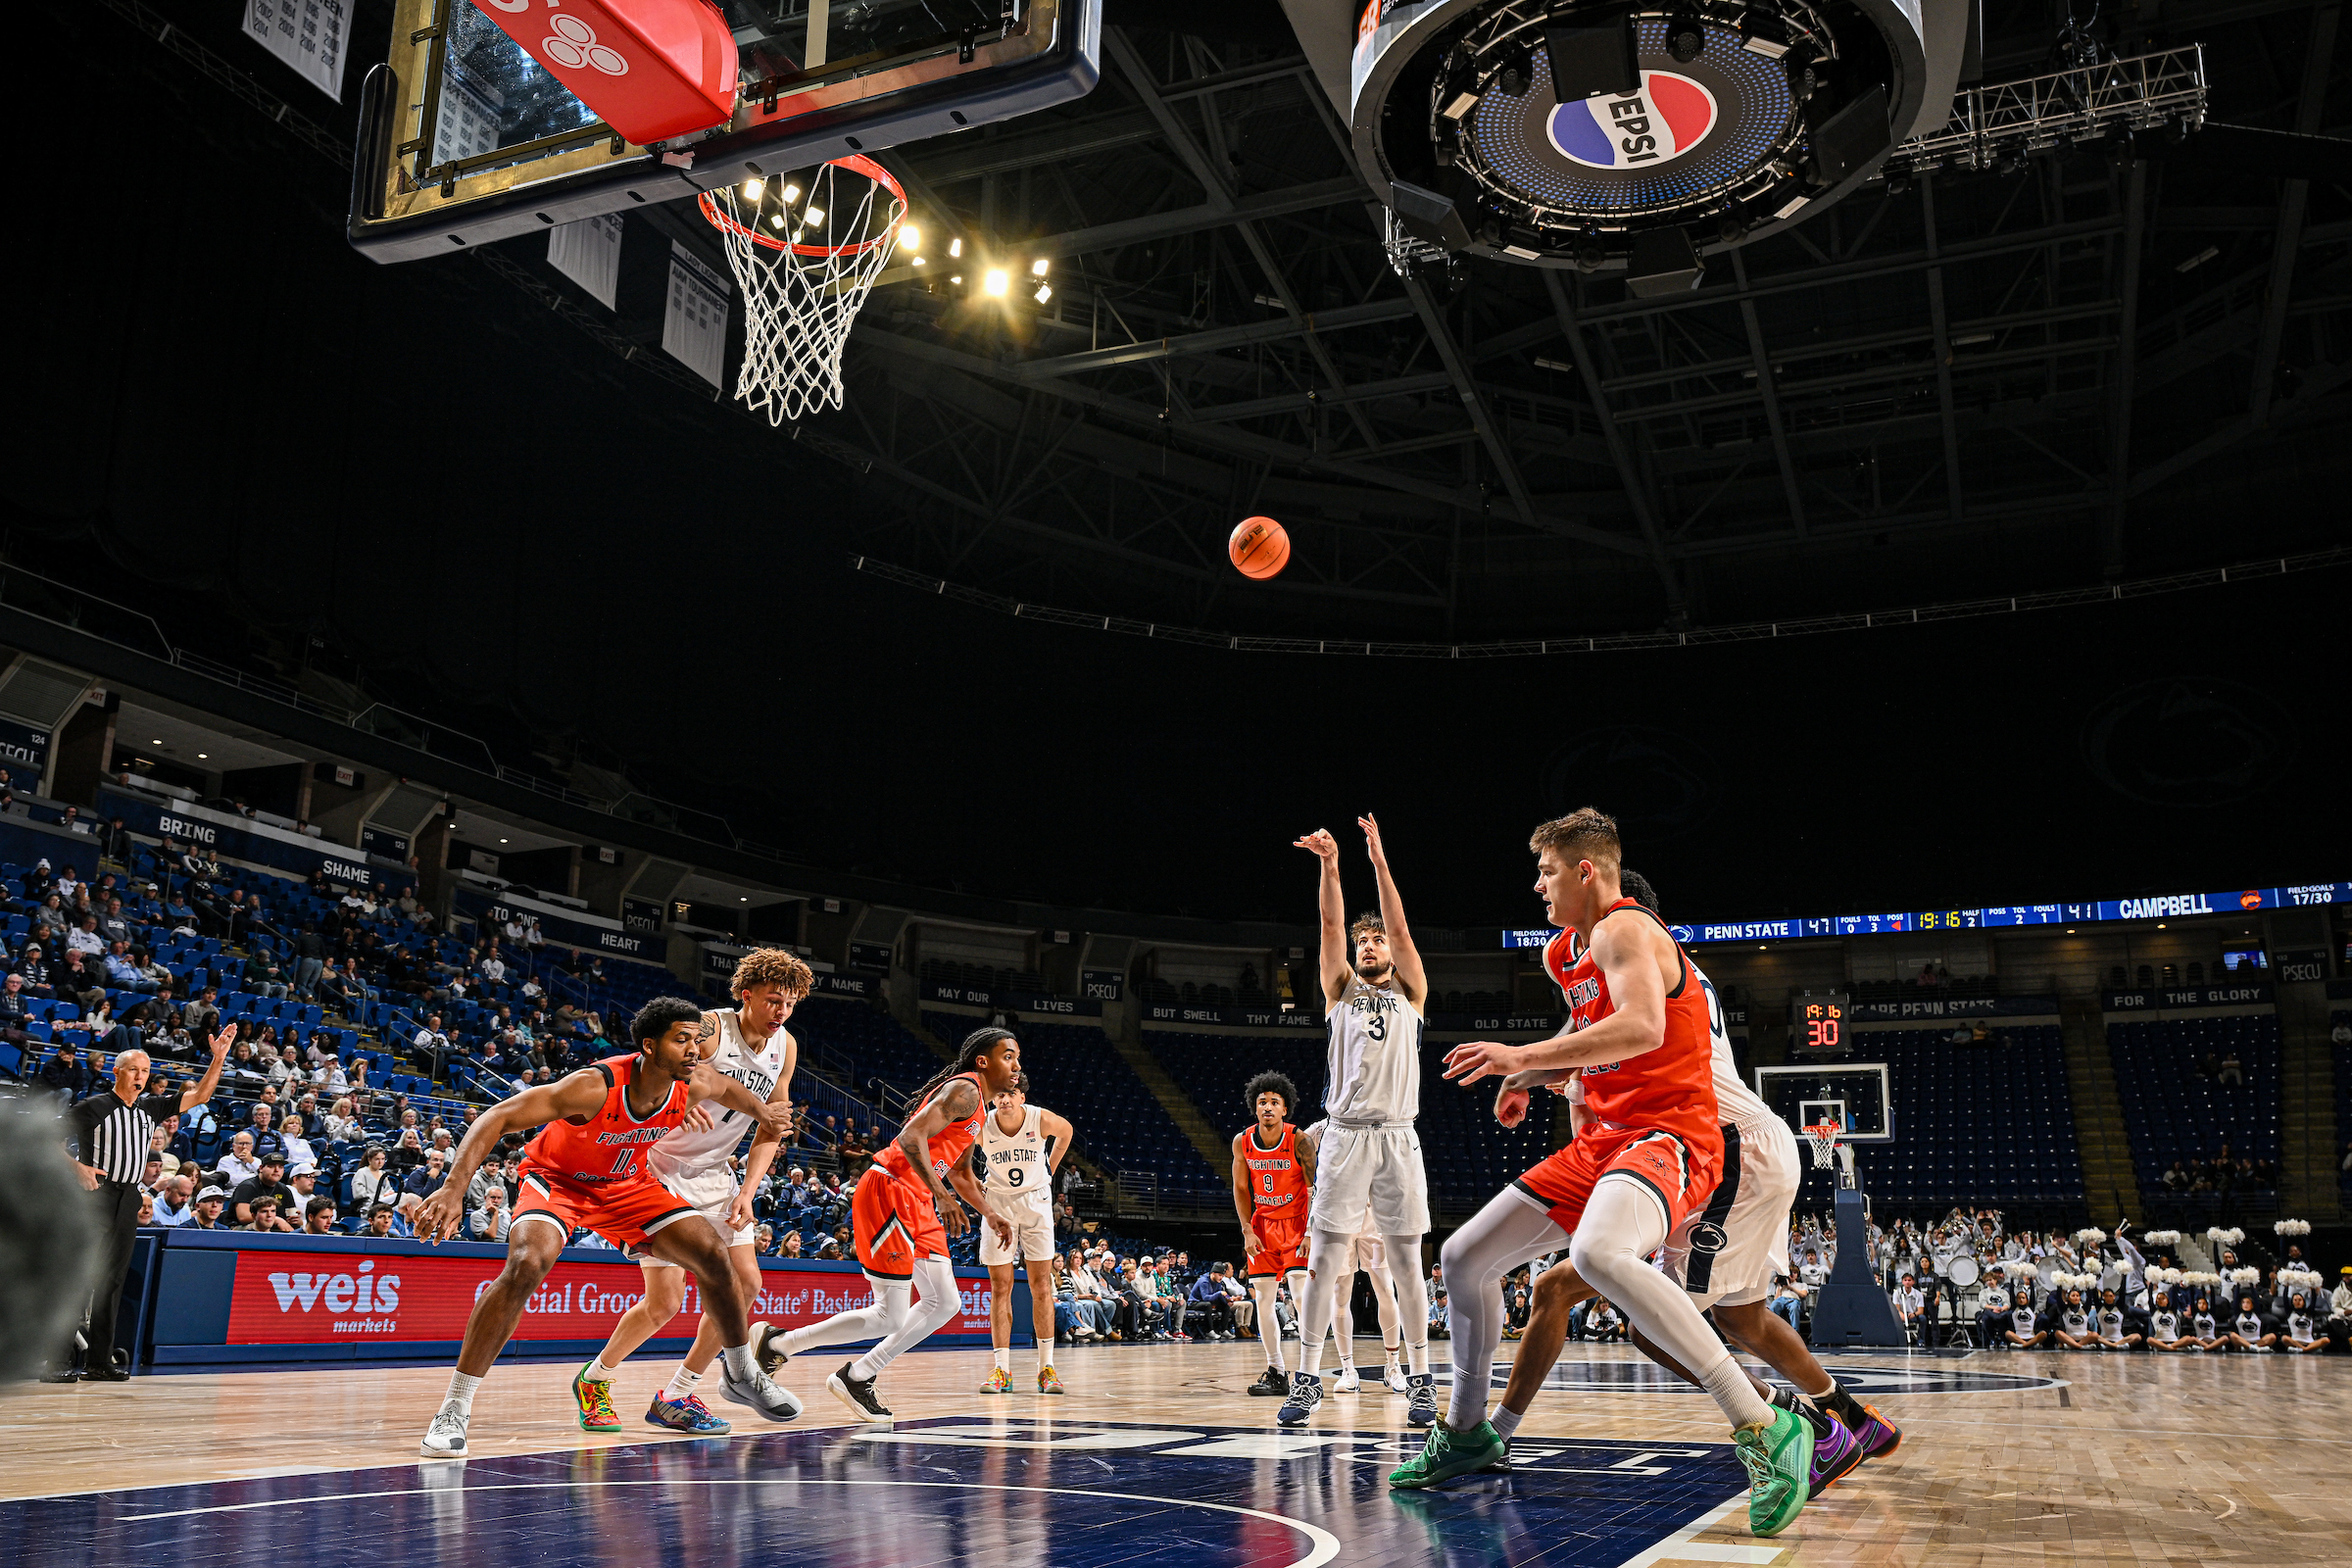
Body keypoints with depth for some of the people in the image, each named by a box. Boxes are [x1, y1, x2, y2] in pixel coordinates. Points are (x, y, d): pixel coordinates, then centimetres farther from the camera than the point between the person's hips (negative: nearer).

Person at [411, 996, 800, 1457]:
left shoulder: (694, 1086, -21)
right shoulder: (595, 1086, -37)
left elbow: (726, 1086, 7)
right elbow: (497, 1118, -38)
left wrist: (762, 1111, 24)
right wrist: (453, 1189, -48)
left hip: (625, 1185, 5)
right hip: (557, 1179, -5)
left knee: (713, 1254, -6)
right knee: (526, 1264, -32)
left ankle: (742, 1375, 17)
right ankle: (455, 1408, -20)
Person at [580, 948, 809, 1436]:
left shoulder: (785, 1047, 1)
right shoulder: (709, 1028, -20)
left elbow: (770, 1130, 8)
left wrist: (747, 1192, -3)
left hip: (713, 1175, 7)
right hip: (662, 1169, -7)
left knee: (745, 1284, -2)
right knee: (664, 1302, -8)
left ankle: (677, 1397, 12)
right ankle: (593, 1381, 18)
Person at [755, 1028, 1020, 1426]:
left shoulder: (979, 1107, 20)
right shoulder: (964, 1090, -12)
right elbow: (912, 1135, -25)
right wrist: (941, 1196, -28)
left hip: (916, 1203, 10)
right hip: (889, 1192, -10)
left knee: (944, 1303, 8)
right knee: (890, 1317, -10)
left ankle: (858, 1377, 14)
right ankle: (777, 1345, 0)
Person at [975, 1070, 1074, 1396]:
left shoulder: (1042, 1119, -18)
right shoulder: (981, 1125, -17)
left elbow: (1066, 1131, 8)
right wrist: (982, 1203, -4)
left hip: (1036, 1201, 0)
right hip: (997, 1203, 0)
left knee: (1041, 1287, -2)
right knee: (999, 1288, -2)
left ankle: (1046, 1367, 3)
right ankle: (1002, 1369, 1)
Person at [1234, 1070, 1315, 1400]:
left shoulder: (1299, 1141, -18)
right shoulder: (1242, 1142, -7)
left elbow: (1314, 1189, -14)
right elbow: (1241, 1189, 4)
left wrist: (1310, 1232, -22)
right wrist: (1247, 1231, -4)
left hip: (1297, 1222, -4)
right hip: (1264, 1222, 4)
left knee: (1302, 1295, -15)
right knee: (1263, 1298, 3)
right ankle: (1276, 1373, 14)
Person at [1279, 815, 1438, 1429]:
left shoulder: (1409, 993, 14)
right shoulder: (1341, 991, 15)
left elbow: (1399, 928, 2)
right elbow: (1331, 925, 3)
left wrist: (1379, 859, -6)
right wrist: (1330, 864, -10)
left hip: (1397, 1137, 0)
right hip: (1345, 1137, 0)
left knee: (1406, 1261, 2)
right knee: (1323, 1259, -3)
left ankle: (1420, 1380, 9)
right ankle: (1308, 1378, 3)